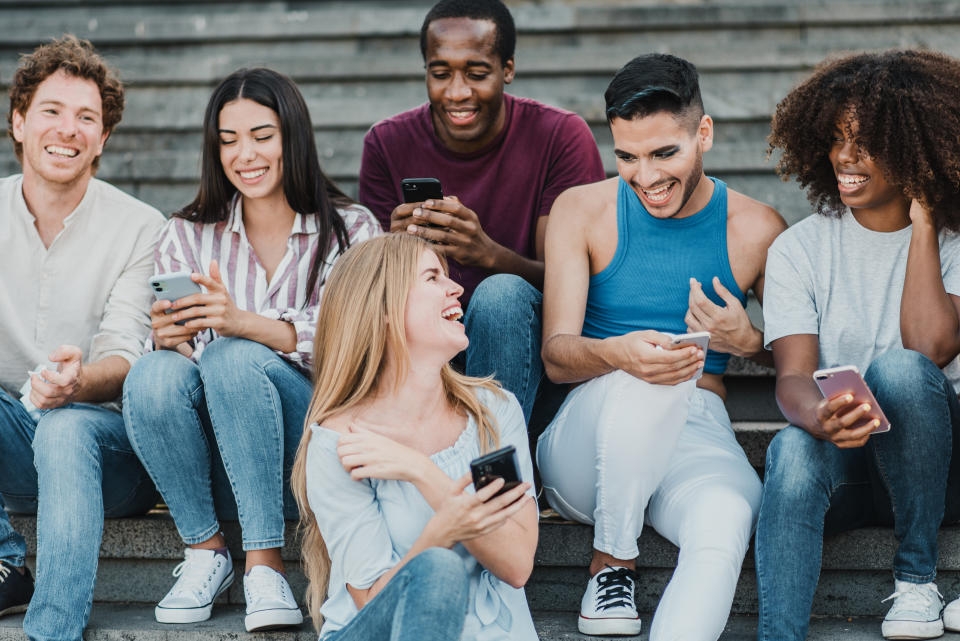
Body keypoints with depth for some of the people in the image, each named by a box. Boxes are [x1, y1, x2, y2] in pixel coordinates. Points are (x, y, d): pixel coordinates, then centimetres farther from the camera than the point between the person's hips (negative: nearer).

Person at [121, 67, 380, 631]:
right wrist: (169, 339, -23)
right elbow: (184, 351, 3)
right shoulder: (189, 236, 12)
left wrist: (244, 322, -32)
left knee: (234, 358, -30)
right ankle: (205, 551, -11)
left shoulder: (350, 230, 3)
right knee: (153, 375, -27)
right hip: (217, 469, 3)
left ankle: (265, 565, -28)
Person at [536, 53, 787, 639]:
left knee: (730, 515, -36)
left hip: (696, 435, 0)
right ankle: (612, 562, -15)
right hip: (587, 446, 0)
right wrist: (617, 353, -29)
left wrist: (747, 341, -11)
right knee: (655, 375, -35)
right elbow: (556, 355, -5)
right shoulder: (582, 211, 2)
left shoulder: (756, 230, 4)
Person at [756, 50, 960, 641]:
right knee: (793, 451, -33)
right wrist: (820, 416, -36)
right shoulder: (800, 249, 3)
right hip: (848, 464, 1)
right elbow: (793, 375, -10)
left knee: (898, 369, -31)